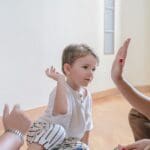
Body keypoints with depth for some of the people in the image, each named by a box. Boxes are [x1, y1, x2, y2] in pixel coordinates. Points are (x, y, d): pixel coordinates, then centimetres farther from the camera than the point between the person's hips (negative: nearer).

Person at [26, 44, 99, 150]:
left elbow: (87, 123, 11)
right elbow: (62, 110, -48)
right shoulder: (62, 90, -24)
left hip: (68, 140, 7)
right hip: (45, 133, -7)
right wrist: (60, 80, -42)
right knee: (56, 130, -38)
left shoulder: (86, 94, 0)